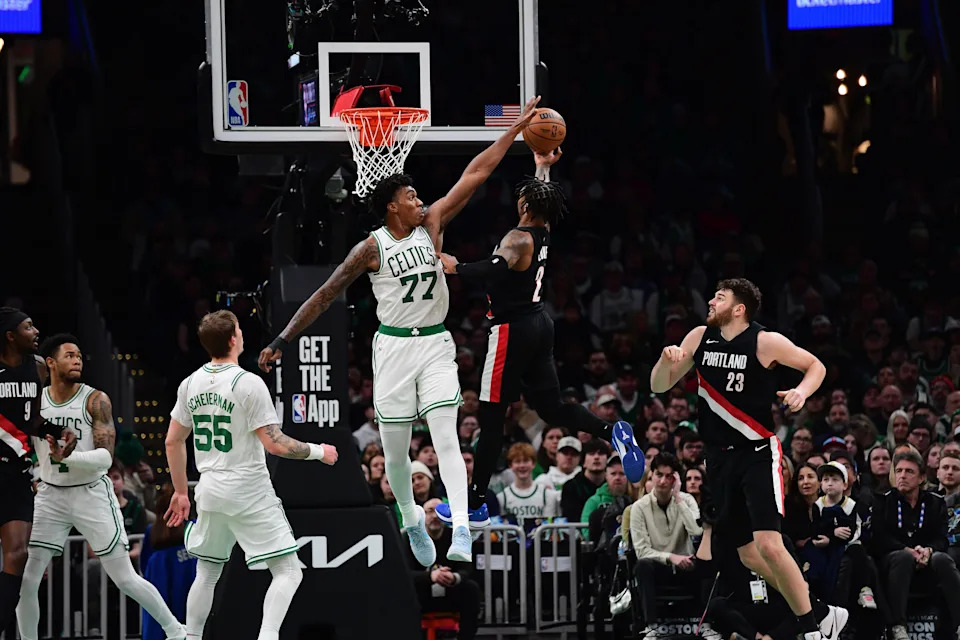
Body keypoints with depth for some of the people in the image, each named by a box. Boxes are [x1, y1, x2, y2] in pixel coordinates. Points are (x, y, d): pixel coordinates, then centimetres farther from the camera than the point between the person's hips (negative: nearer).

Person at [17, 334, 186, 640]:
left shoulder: (95, 400, -9)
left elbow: (105, 457, -16)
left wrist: (66, 456, -31)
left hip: (92, 494, -3)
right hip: (50, 497, 3)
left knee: (125, 578, -2)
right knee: (25, 580, -5)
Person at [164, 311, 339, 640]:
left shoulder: (190, 384, 4)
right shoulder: (248, 384, -15)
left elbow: (173, 442, 11)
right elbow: (275, 444, -17)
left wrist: (180, 492, 21)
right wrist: (318, 451, -2)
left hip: (210, 490, 6)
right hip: (250, 493, -6)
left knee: (207, 573, 21)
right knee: (288, 571, -2)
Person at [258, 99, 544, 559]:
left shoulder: (432, 224, 2)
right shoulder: (372, 248, -5)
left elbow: (476, 174, 1)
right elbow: (326, 294, -2)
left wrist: (516, 129, 0)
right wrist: (282, 340, -6)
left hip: (435, 345, 1)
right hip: (394, 347, -1)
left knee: (446, 437, -13)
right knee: (395, 449, 5)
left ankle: (461, 529, -24)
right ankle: (412, 522, 29)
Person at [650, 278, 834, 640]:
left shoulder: (766, 342, -11)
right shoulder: (700, 338, 3)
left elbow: (816, 365, 1)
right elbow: (659, 387, 7)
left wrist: (802, 391, -19)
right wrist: (667, 360, -14)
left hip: (759, 454, -6)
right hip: (720, 457, 6)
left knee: (768, 545, -19)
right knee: (747, 554, 6)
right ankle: (810, 605, 23)